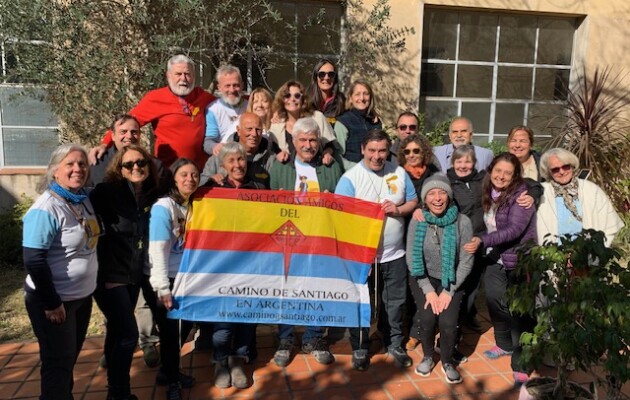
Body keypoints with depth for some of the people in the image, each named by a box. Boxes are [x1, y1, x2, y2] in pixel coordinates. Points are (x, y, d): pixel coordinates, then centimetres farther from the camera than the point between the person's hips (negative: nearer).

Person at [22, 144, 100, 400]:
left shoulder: (84, 200, 3)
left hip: (82, 295, 8)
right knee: (58, 363, 6)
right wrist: (51, 303, -20)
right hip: (55, 300, -8)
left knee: (70, 358, 22)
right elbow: (33, 261, -23)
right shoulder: (46, 209, -21)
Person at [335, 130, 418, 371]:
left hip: (394, 252, 4)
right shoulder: (350, 178, -11)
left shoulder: (399, 173, 4)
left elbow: (413, 201, 10)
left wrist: (398, 209, -10)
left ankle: (394, 344, 36)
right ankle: (359, 348, 27)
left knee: (395, 301, 16)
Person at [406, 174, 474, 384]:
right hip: (423, 279, 1)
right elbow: (412, 259, -7)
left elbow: (466, 262, -9)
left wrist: (448, 291, -13)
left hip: (452, 281, 0)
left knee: (448, 322, -18)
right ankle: (428, 356, 13)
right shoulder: (417, 222, -11)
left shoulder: (462, 222, -14)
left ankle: (447, 362, 13)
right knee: (427, 318, -19)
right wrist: (428, 290, -12)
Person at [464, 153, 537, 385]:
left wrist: (482, 241, -33)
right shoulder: (488, 194, 3)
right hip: (495, 258, 6)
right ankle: (505, 344, 30)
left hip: (519, 260, -6)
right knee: (494, 300, 4)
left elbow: (514, 229, -26)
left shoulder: (521, 195, -16)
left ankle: (521, 364, 8)